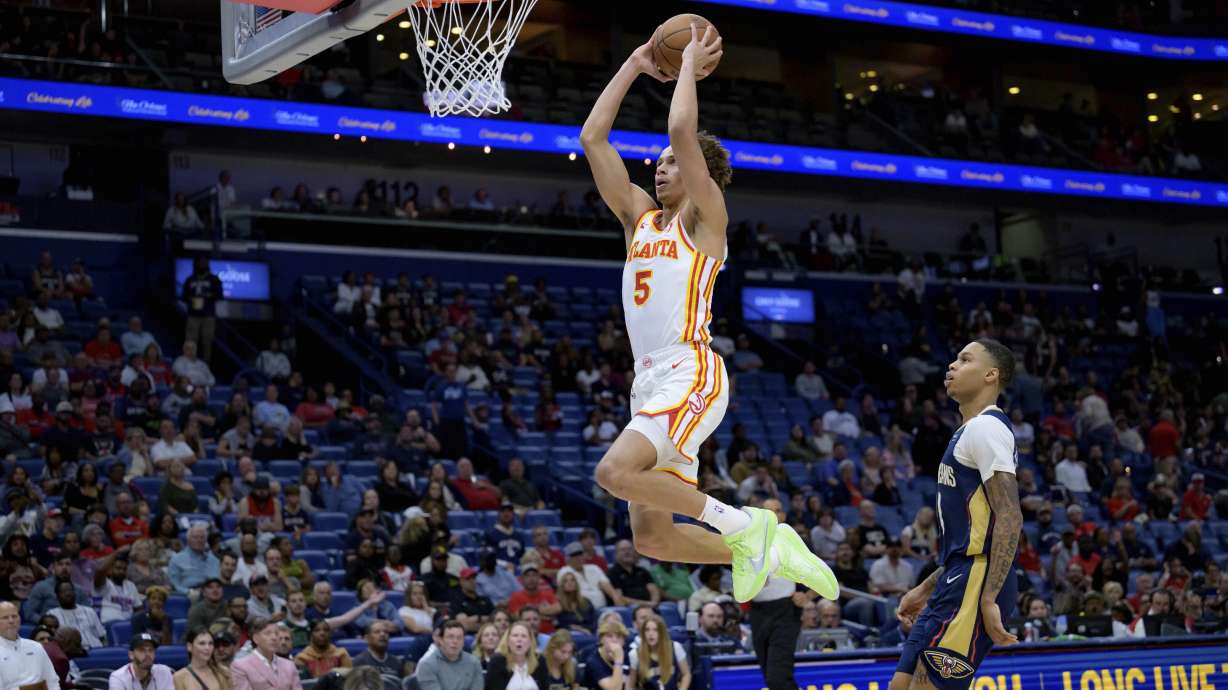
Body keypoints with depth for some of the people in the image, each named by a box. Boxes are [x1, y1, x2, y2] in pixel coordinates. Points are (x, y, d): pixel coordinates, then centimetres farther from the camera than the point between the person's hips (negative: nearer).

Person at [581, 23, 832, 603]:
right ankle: (758, 553, 22)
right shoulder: (638, 217, 19)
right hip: (650, 382, 8)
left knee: (615, 471, -29)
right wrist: (635, 65, 17)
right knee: (651, 537, 4)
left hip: (690, 376, -8)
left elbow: (682, 132, -14)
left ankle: (742, 526, -14)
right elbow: (592, 138, 16)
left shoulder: (705, 217, 0)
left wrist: (690, 66, 0)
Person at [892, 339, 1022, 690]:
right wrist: (925, 589, 26)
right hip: (957, 583, 10)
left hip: (974, 586, -10)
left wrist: (989, 598, -25)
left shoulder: (985, 426, -10)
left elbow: (1009, 518, -19)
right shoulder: (971, 431, 22)